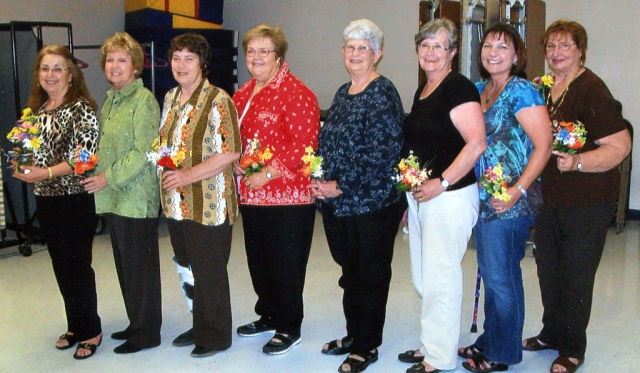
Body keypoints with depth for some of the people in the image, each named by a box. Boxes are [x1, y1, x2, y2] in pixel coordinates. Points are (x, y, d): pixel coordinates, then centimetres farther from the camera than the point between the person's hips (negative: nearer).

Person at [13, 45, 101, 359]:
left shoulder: (81, 109, -11)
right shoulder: (37, 109, 11)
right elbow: (30, 149, 19)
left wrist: (46, 172, -23)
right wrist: (22, 166, -2)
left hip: (75, 201, -7)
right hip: (45, 200, 7)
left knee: (77, 266, 0)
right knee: (61, 266, 14)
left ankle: (90, 331, 16)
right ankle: (75, 325, 28)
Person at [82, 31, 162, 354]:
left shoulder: (144, 100, -12)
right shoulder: (109, 100, 15)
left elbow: (144, 152, -18)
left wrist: (109, 178, -15)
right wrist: (94, 166, 7)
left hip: (137, 198, -8)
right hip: (113, 198, 9)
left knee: (141, 266, 2)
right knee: (124, 265, 16)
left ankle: (147, 332, 16)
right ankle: (136, 323, 31)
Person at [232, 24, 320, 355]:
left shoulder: (295, 92, -11)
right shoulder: (243, 94, 14)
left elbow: (304, 143, -19)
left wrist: (268, 173, -20)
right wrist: (235, 163, 0)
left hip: (287, 196, -8)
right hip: (251, 194, 8)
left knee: (286, 264, 3)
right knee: (258, 261, 18)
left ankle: (289, 328, 18)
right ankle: (268, 315, 36)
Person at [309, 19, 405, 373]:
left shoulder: (382, 94, -12)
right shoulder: (343, 93, 12)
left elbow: (381, 153, -20)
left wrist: (340, 186, -17)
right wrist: (320, 181, 2)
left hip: (372, 204, -7)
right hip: (338, 204, 8)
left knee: (370, 275, 7)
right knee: (350, 272, 19)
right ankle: (354, 334, 36)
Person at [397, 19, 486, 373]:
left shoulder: (458, 87, -12)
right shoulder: (422, 90, 14)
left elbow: (477, 142, -21)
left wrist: (441, 183, -22)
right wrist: (410, 190, 15)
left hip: (449, 197, -9)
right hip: (418, 195, 9)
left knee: (439, 278, -1)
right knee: (422, 278, 17)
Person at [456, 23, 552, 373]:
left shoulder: (521, 91, -11)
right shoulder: (479, 89, 10)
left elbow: (543, 146, -17)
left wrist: (518, 191, -22)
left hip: (509, 203, -7)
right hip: (482, 199, 7)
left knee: (502, 277, 4)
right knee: (490, 274, 17)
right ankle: (489, 340, 33)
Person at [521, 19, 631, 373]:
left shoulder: (591, 90, -14)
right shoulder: (545, 88, 9)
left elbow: (620, 145, -18)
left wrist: (577, 162, -30)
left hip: (586, 201, -7)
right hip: (548, 197, 7)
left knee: (575, 276, 4)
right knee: (548, 269, 17)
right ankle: (551, 333, 35)